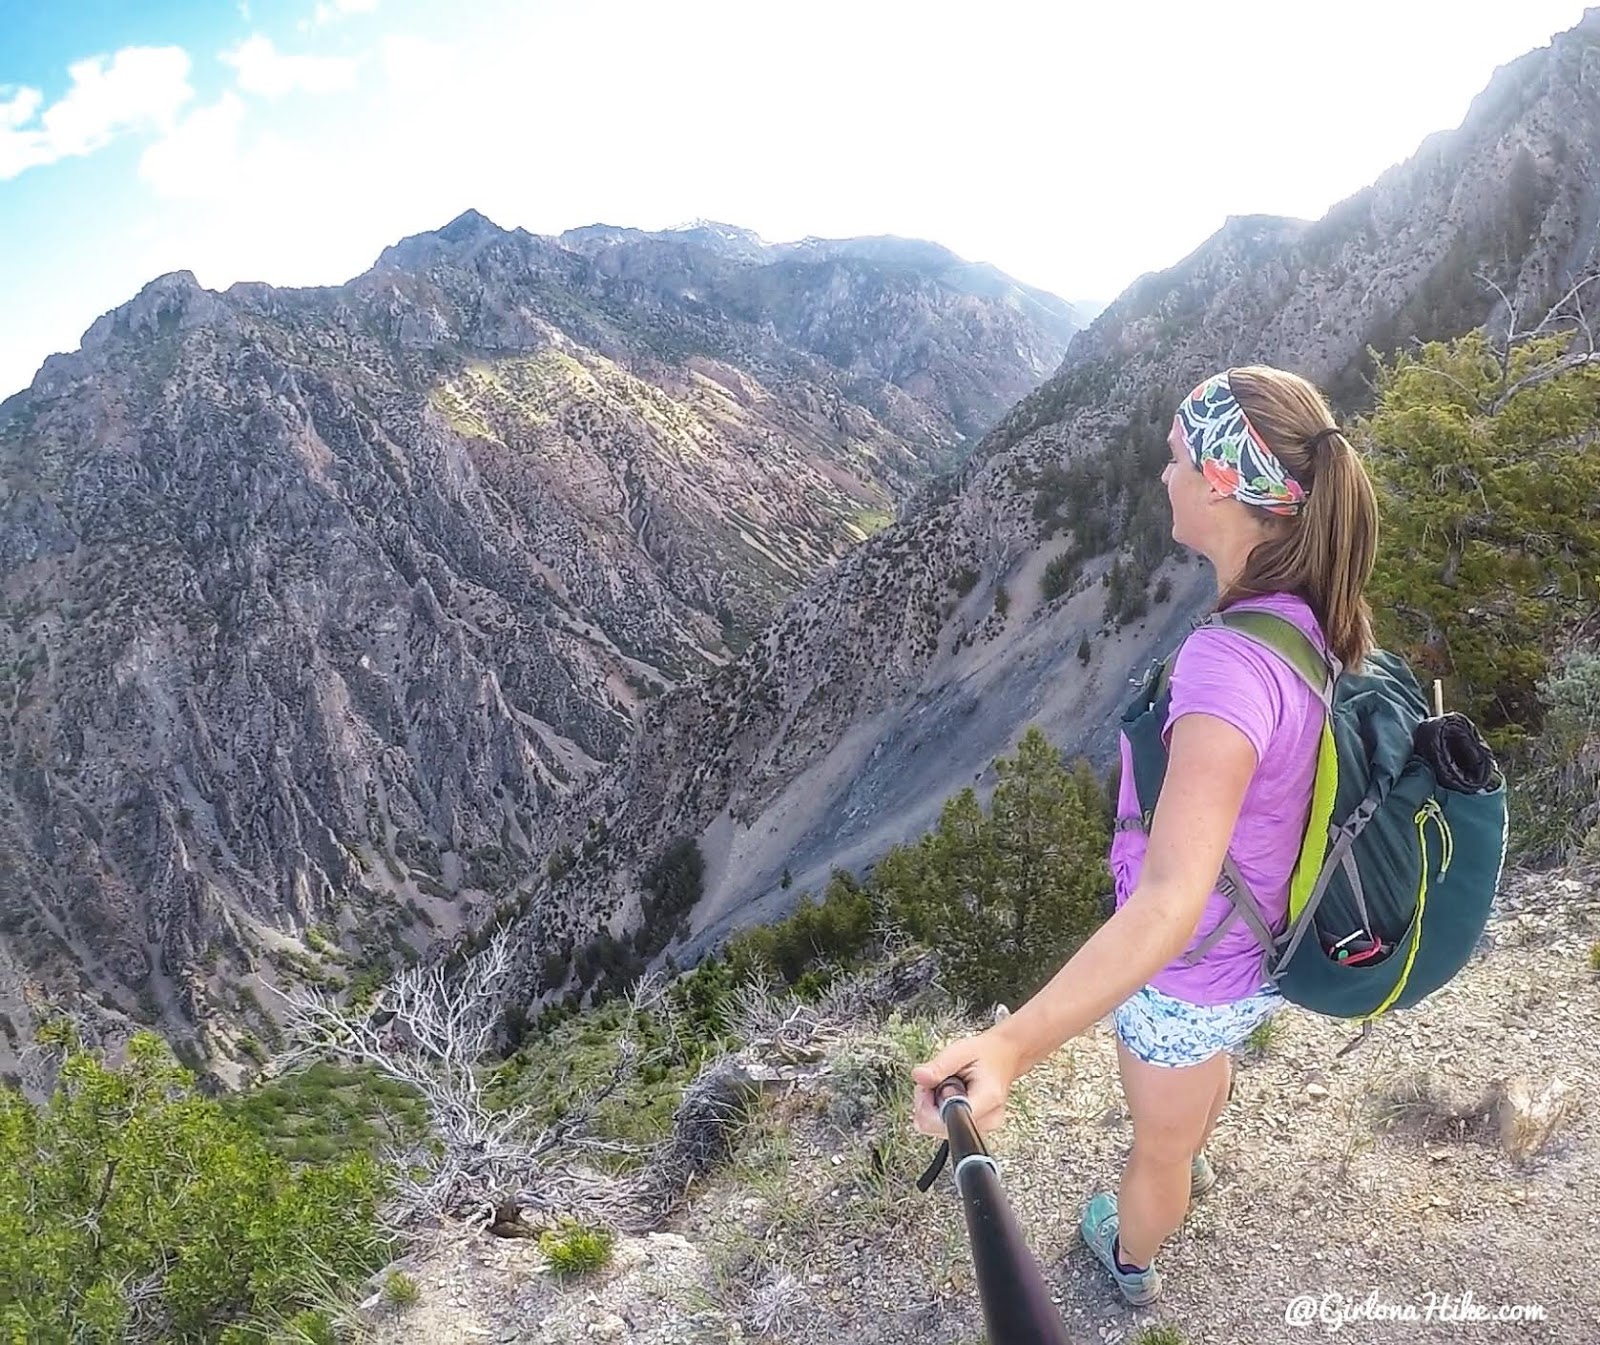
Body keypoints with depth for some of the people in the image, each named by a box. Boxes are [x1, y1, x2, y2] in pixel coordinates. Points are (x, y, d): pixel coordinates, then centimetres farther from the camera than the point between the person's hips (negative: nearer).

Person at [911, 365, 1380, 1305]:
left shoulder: (1228, 664, -40)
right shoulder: (1321, 617, -13)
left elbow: (1170, 903, -50)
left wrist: (1014, 1047, -60)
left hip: (1188, 977, -8)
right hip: (1265, 947, 8)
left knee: (1158, 1142, 25)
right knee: (1211, 1057, 39)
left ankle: (1130, 1259, 58)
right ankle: (1191, 1167, 72)